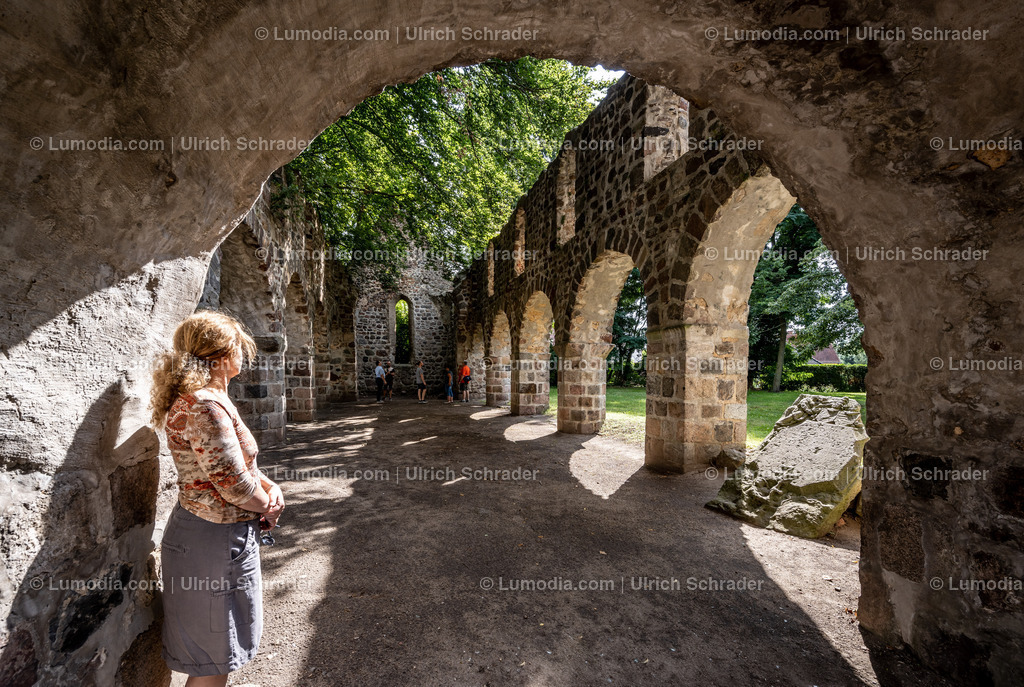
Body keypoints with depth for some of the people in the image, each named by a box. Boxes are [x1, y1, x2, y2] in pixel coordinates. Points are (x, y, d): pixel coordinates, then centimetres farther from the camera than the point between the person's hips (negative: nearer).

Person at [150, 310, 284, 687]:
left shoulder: (193, 398, 6)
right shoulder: (206, 407, -27)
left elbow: (235, 459, 13)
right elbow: (234, 483, -25)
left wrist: (268, 484, -1)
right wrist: (268, 508, -7)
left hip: (200, 527, 10)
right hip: (215, 539, -10)